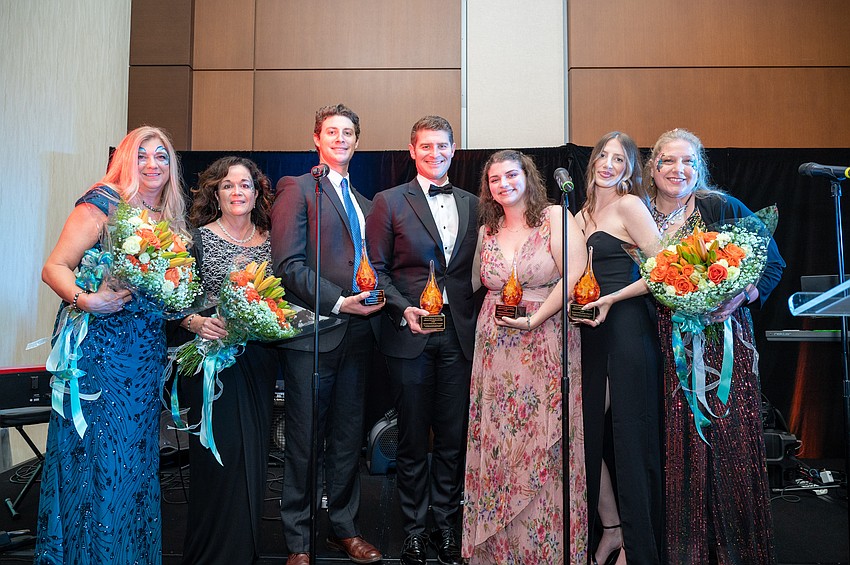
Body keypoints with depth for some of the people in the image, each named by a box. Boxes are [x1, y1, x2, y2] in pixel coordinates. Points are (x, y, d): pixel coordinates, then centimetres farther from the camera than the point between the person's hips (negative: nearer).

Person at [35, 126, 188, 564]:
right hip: (99, 347, -6)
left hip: (147, 355, 7)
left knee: (137, 456, 12)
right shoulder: (105, 201, -5)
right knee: (96, 454, -1)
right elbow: (54, 268, -11)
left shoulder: (171, 219, 14)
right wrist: (84, 299, -27)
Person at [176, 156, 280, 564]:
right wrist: (195, 322, -20)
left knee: (253, 451, 9)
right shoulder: (200, 238, -1)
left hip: (258, 359, 4)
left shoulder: (271, 241, 9)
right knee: (219, 452, -2)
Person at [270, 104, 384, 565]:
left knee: (348, 438, 14)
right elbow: (289, 264, -11)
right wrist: (337, 302, -17)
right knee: (304, 441, 3)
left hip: (357, 333, 6)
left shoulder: (364, 203, 20)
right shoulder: (297, 189, -1)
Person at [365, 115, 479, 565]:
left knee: (454, 436, 9)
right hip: (410, 332, -2)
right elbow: (376, 268, -1)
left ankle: (446, 524, 26)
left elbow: (476, 271, 12)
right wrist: (404, 309, -15)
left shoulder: (472, 205, 12)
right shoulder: (389, 202, 3)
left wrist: (477, 321, 0)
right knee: (412, 437, 8)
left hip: (459, 333, 3)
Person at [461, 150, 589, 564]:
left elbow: (575, 275, -12)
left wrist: (534, 319, -15)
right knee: (496, 445, 7)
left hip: (546, 347, -4)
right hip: (496, 351, 4)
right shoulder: (487, 231, 12)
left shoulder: (555, 218, -2)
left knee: (545, 448, 1)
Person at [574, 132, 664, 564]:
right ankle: (611, 529, 25)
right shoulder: (582, 214, 16)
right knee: (585, 430, 9)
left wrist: (611, 299, -15)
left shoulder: (629, 205, -5)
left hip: (627, 326, -7)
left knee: (630, 435, 0)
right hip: (590, 330, 7)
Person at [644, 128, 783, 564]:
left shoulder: (723, 208, 0)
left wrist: (742, 296, -14)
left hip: (723, 339, -2)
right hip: (669, 347, 2)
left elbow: (772, 263, 2)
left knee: (728, 440, -1)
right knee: (679, 445, 4)